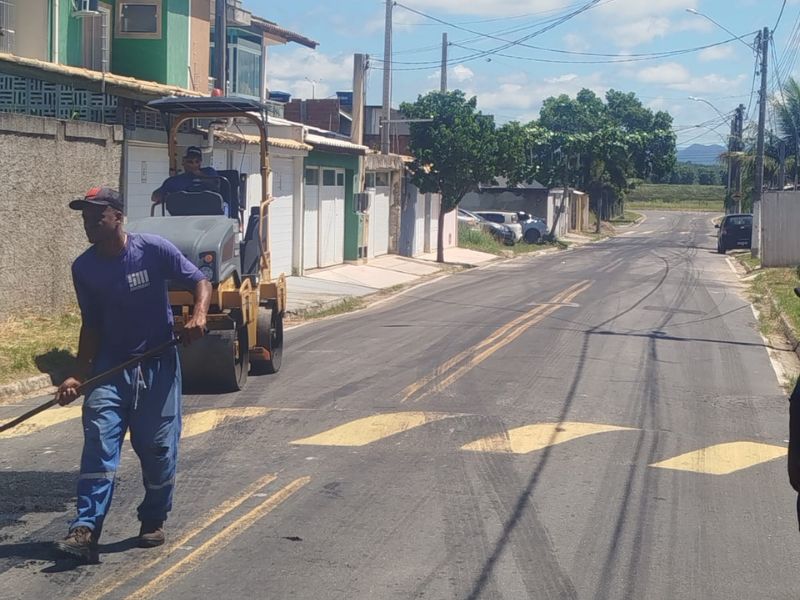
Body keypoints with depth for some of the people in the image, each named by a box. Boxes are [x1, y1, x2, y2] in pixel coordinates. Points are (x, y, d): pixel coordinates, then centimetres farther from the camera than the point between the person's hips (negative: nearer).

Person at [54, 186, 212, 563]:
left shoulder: (154, 249, -10)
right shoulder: (83, 268, 0)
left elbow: (200, 282, -5)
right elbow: (92, 325, 8)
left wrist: (198, 315, -25)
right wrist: (79, 375, 1)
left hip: (158, 364, -2)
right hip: (110, 363, 2)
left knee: (157, 447, 4)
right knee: (98, 441, -12)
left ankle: (153, 522, 25)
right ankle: (85, 531, -17)